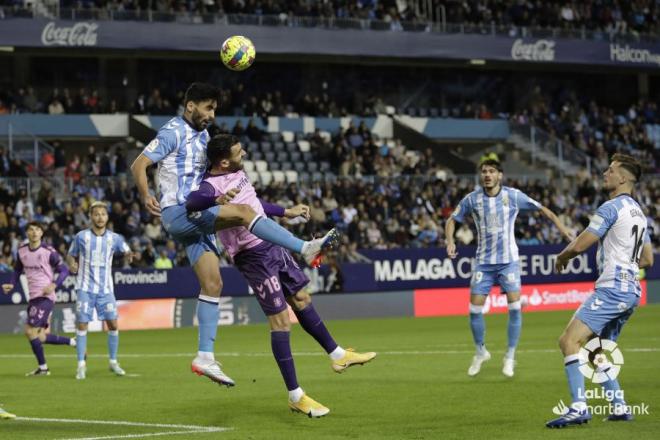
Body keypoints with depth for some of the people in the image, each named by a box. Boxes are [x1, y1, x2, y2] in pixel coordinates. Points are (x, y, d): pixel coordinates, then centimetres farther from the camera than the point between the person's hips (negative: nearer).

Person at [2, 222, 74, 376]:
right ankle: (73, 342, 23)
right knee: (41, 337, 6)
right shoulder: (21, 251, 7)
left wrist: (54, 285, -23)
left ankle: (43, 367, 2)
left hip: (45, 297, -7)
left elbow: (64, 270, -7)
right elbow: (18, 270, 22)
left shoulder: (49, 252, -11)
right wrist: (11, 284, 5)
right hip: (33, 298, 7)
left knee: (30, 331, -12)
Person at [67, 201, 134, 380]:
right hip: (85, 288, -1)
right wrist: (72, 264, -12)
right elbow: (71, 255, 11)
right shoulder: (81, 236, -1)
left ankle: (113, 362, 12)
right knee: (82, 324, -6)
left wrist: (129, 254, -16)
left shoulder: (114, 238, 1)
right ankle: (81, 365, 1)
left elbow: (126, 251, 9)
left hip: (106, 289, 1)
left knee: (113, 324, -4)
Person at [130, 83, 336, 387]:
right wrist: (146, 197, -28)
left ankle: (205, 356, 3)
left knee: (212, 285, 2)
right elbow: (139, 165, -14)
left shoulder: (202, 135, 20)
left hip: (197, 219, 9)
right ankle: (307, 249, -27)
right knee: (242, 212, -24)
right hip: (177, 213, -9)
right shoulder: (174, 132, -6)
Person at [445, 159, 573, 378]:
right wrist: (450, 242, -11)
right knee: (475, 309, -3)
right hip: (484, 262, 1)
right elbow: (452, 220, 7)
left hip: (508, 261, -1)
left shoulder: (513, 196, -7)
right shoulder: (472, 199, -4)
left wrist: (560, 226, -10)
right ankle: (480, 352, 22)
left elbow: (541, 209, 1)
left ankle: (510, 357, 4)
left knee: (514, 307, -11)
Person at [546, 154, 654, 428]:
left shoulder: (612, 207, -10)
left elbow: (579, 245, -11)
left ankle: (579, 407, -28)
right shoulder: (639, 212, 18)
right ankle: (619, 407, 16)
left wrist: (562, 258, 9)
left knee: (569, 341, -17)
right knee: (598, 350, 20)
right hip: (631, 290, 10)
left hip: (612, 289, -10)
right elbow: (647, 259, 24)